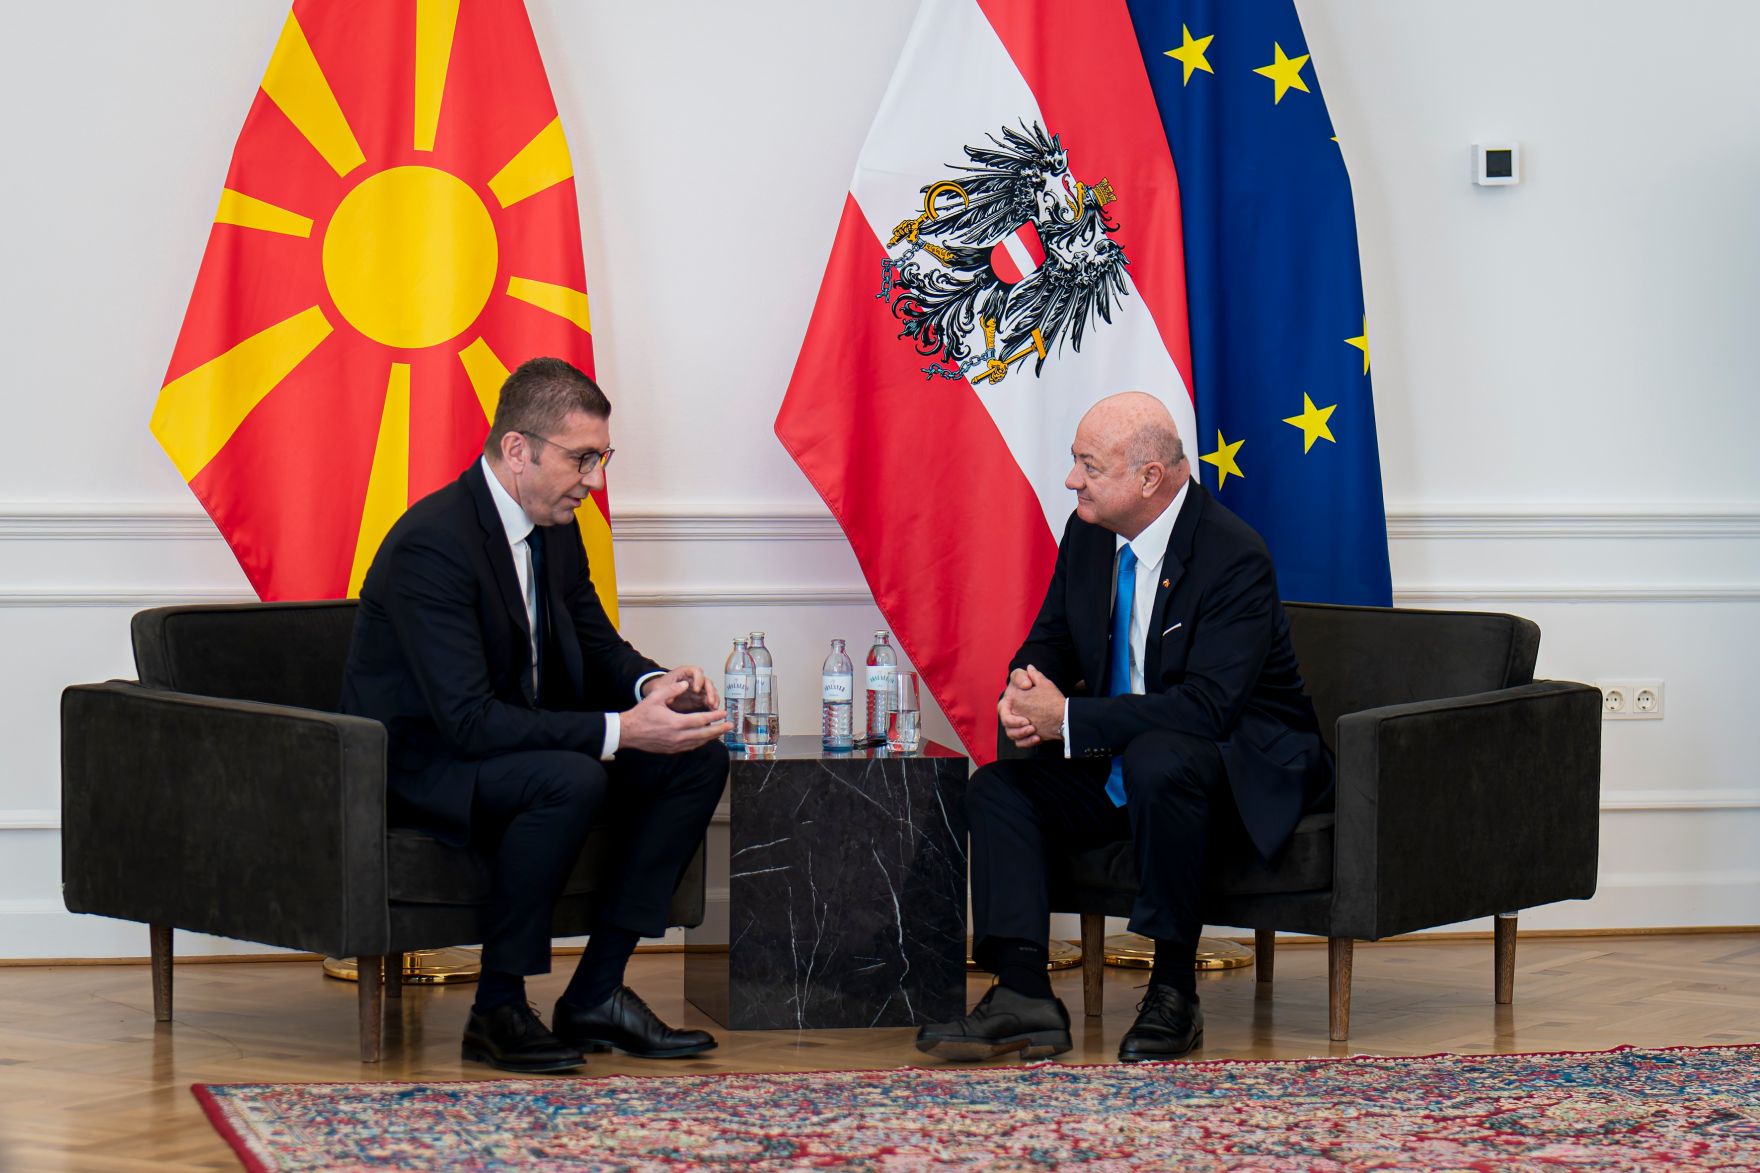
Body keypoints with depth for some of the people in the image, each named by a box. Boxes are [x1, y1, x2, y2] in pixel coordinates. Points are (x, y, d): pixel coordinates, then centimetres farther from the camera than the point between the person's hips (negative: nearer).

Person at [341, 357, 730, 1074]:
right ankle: (498, 1009, -21)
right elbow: (469, 721, -30)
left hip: (525, 741, 9)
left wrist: (653, 684, -9)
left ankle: (596, 993, -5)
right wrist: (620, 730, -33)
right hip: (418, 766, -9)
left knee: (698, 760, -6)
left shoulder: (556, 527, 2)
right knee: (572, 780, -36)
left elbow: (594, 644, 16)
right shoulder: (433, 543, -26)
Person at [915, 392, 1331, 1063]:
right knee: (996, 788, -10)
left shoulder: (1234, 555, -23)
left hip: (1243, 761, -8)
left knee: (1156, 760, -39)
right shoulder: (1089, 535, 1)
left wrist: (1066, 719, -31)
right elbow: (1050, 642, 12)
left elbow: (1208, 705, -31)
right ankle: (1023, 995, -23)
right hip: (1121, 762, 8)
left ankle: (1174, 992, -26)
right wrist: (1022, 695, -14)